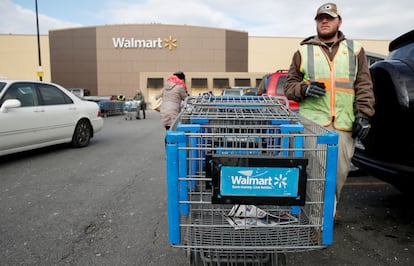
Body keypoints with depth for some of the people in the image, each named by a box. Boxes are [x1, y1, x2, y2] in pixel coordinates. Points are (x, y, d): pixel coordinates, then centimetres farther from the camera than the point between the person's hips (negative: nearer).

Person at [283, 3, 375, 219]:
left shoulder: (354, 50, 15)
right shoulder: (303, 51, 11)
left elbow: (364, 86, 10)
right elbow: (289, 85, 10)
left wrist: (363, 114, -1)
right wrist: (304, 89, -10)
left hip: (344, 124, 2)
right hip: (312, 123, -2)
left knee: (340, 170, 7)